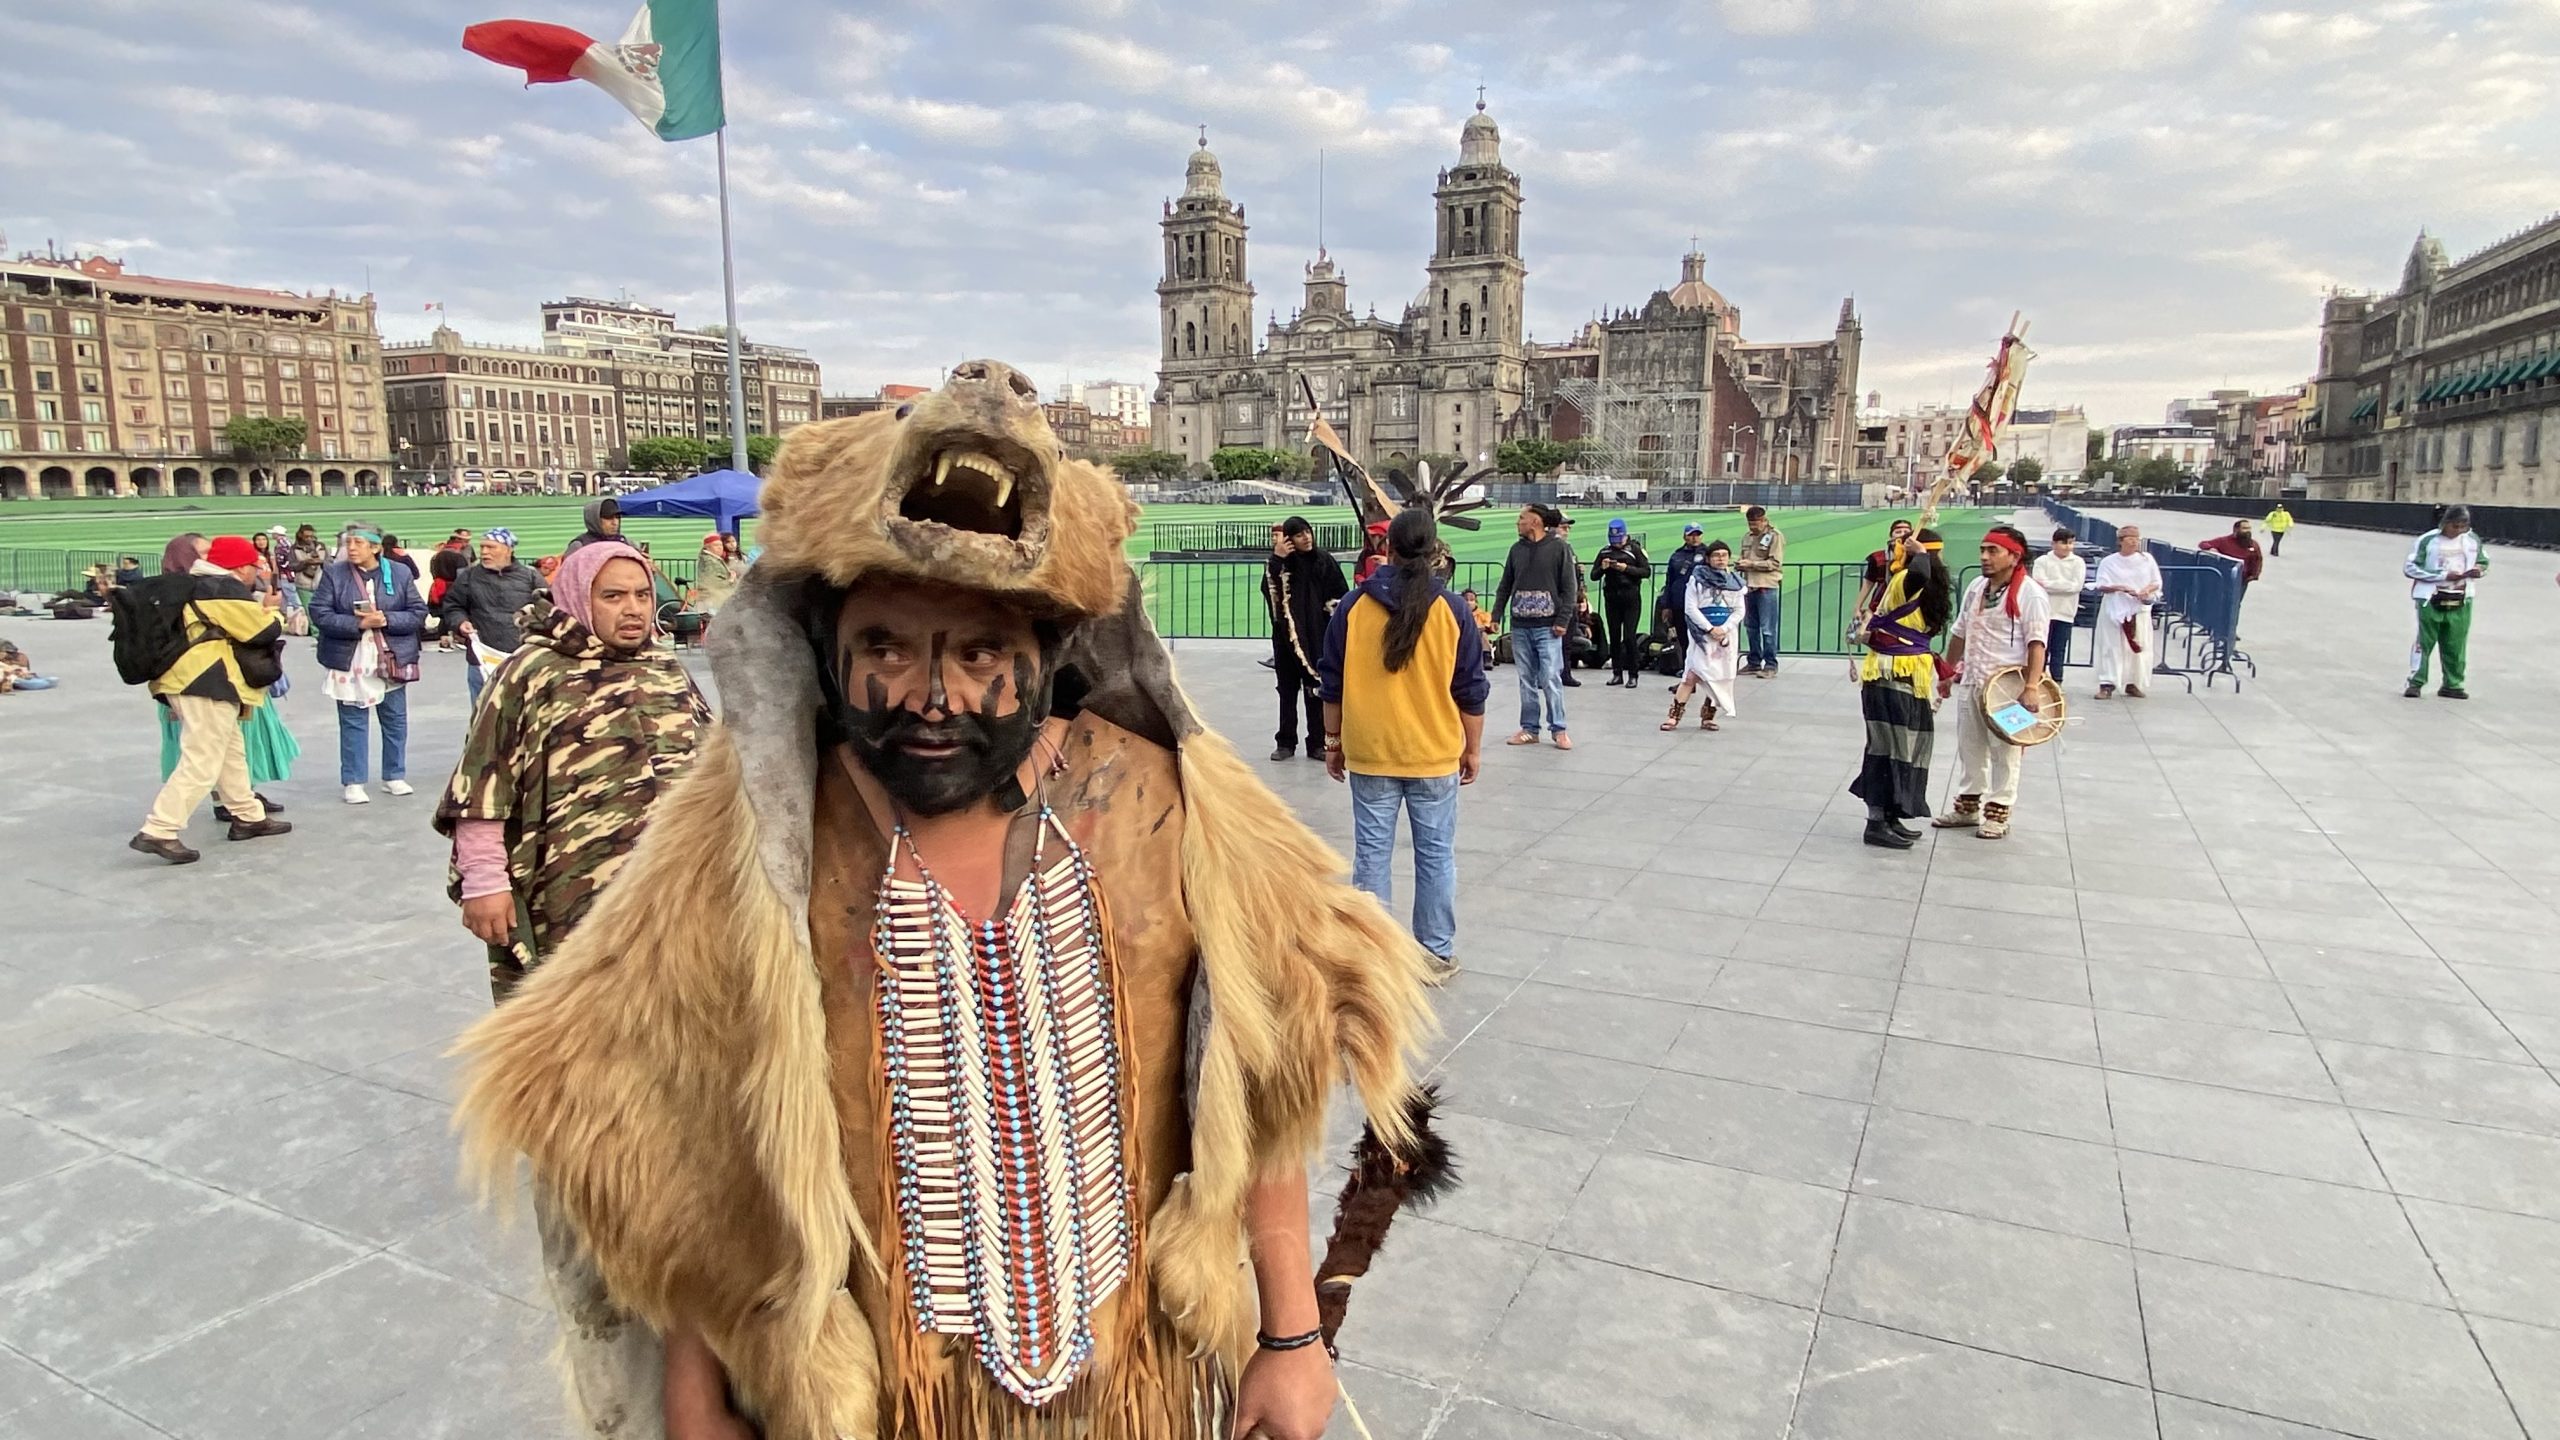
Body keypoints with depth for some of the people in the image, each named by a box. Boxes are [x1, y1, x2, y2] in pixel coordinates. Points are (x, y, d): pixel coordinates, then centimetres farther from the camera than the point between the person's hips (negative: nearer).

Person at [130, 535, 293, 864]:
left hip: (188, 680, 11)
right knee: (200, 763, -11)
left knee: (231, 751, 20)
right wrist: (273, 615, 9)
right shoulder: (226, 590, -12)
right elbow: (266, 630, -12)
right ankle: (157, 832, -13)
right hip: (205, 685, -11)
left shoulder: (197, 586, 19)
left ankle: (249, 817, 29)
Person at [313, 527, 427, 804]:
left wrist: (386, 619, -17)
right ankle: (353, 782, 12)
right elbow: (320, 613, -8)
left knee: (395, 720, 9)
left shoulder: (400, 573, 0)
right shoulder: (333, 573, -2)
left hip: (392, 659, 1)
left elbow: (418, 613, -1)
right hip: (350, 661, -1)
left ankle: (394, 776, 23)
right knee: (352, 723, 4)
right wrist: (358, 624, -20)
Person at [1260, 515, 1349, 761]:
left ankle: (1317, 743, 12)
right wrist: (1277, 558, -22)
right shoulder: (1279, 563, -1)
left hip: (1317, 635, 0)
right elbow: (1269, 589, -18)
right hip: (1286, 635, 0)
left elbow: (1341, 594, 4)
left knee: (1316, 689, 4)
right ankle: (1285, 742, 16)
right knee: (1288, 689, 9)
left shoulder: (1324, 561, 1)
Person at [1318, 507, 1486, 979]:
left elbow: (1333, 683, 3)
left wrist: (1333, 739, 14)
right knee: (1435, 853, 9)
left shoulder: (1354, 606, -3)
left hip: (1369, 752, 1)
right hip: (1435, 754, 0)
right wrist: (1473, 747, 11)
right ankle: (1437, 953, 16)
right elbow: (1471, 691, 0)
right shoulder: (1451, 610, -5)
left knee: (1372, 851, 7)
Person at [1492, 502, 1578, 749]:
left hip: (1547, 626, -4)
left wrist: (1562, 620, -10)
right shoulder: (1517, 549, 10)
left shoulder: (1558, 547, -3)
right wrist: (1496, 615, 6)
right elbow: (1505, 585, 14)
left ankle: (1558, 729, 3)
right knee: (1526, 680, 8)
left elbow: (1569, 587, -4)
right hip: (1519, 626, 4)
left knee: (1550, 679, -6)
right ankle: (1529, 728, 15)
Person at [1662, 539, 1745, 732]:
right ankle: (1674, 716, -7)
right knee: (1691, 676, -10)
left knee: (1721, 678, 2)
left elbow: (1739, 611, 6)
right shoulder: (1698, 578, -2)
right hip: (1702, 634, -3)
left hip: (1726, 634, 4)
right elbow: (1690, 608, -6)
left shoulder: (1736, 581, 8)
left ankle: (1708, 717, 11)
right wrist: (1709, 628, -13)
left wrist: (1724, 629, -10)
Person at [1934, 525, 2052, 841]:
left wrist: (2032, 687, -24)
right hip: (1970, 682, 7)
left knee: (2004, 752, 2)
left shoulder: (2030, 593, -10)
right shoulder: (1976, 587, 11)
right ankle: (1967, 805, 26)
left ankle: (1998, 812, 11)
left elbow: (2036, 644, -16)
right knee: (1969, 747, 15)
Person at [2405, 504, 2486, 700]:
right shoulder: (2427, 540, -8)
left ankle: (2453, 685, 16)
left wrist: (2479, 569, -5)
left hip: (2461, 602, 4)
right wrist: (2444, 576, -15)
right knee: (2424, 642, 0)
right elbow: (2410, 568, -10)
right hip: (2431, 600, -4)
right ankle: (2416, 682, 6)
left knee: (2456, 645, 7)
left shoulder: (2473, 540, 7)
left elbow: (2483, 561, 20)